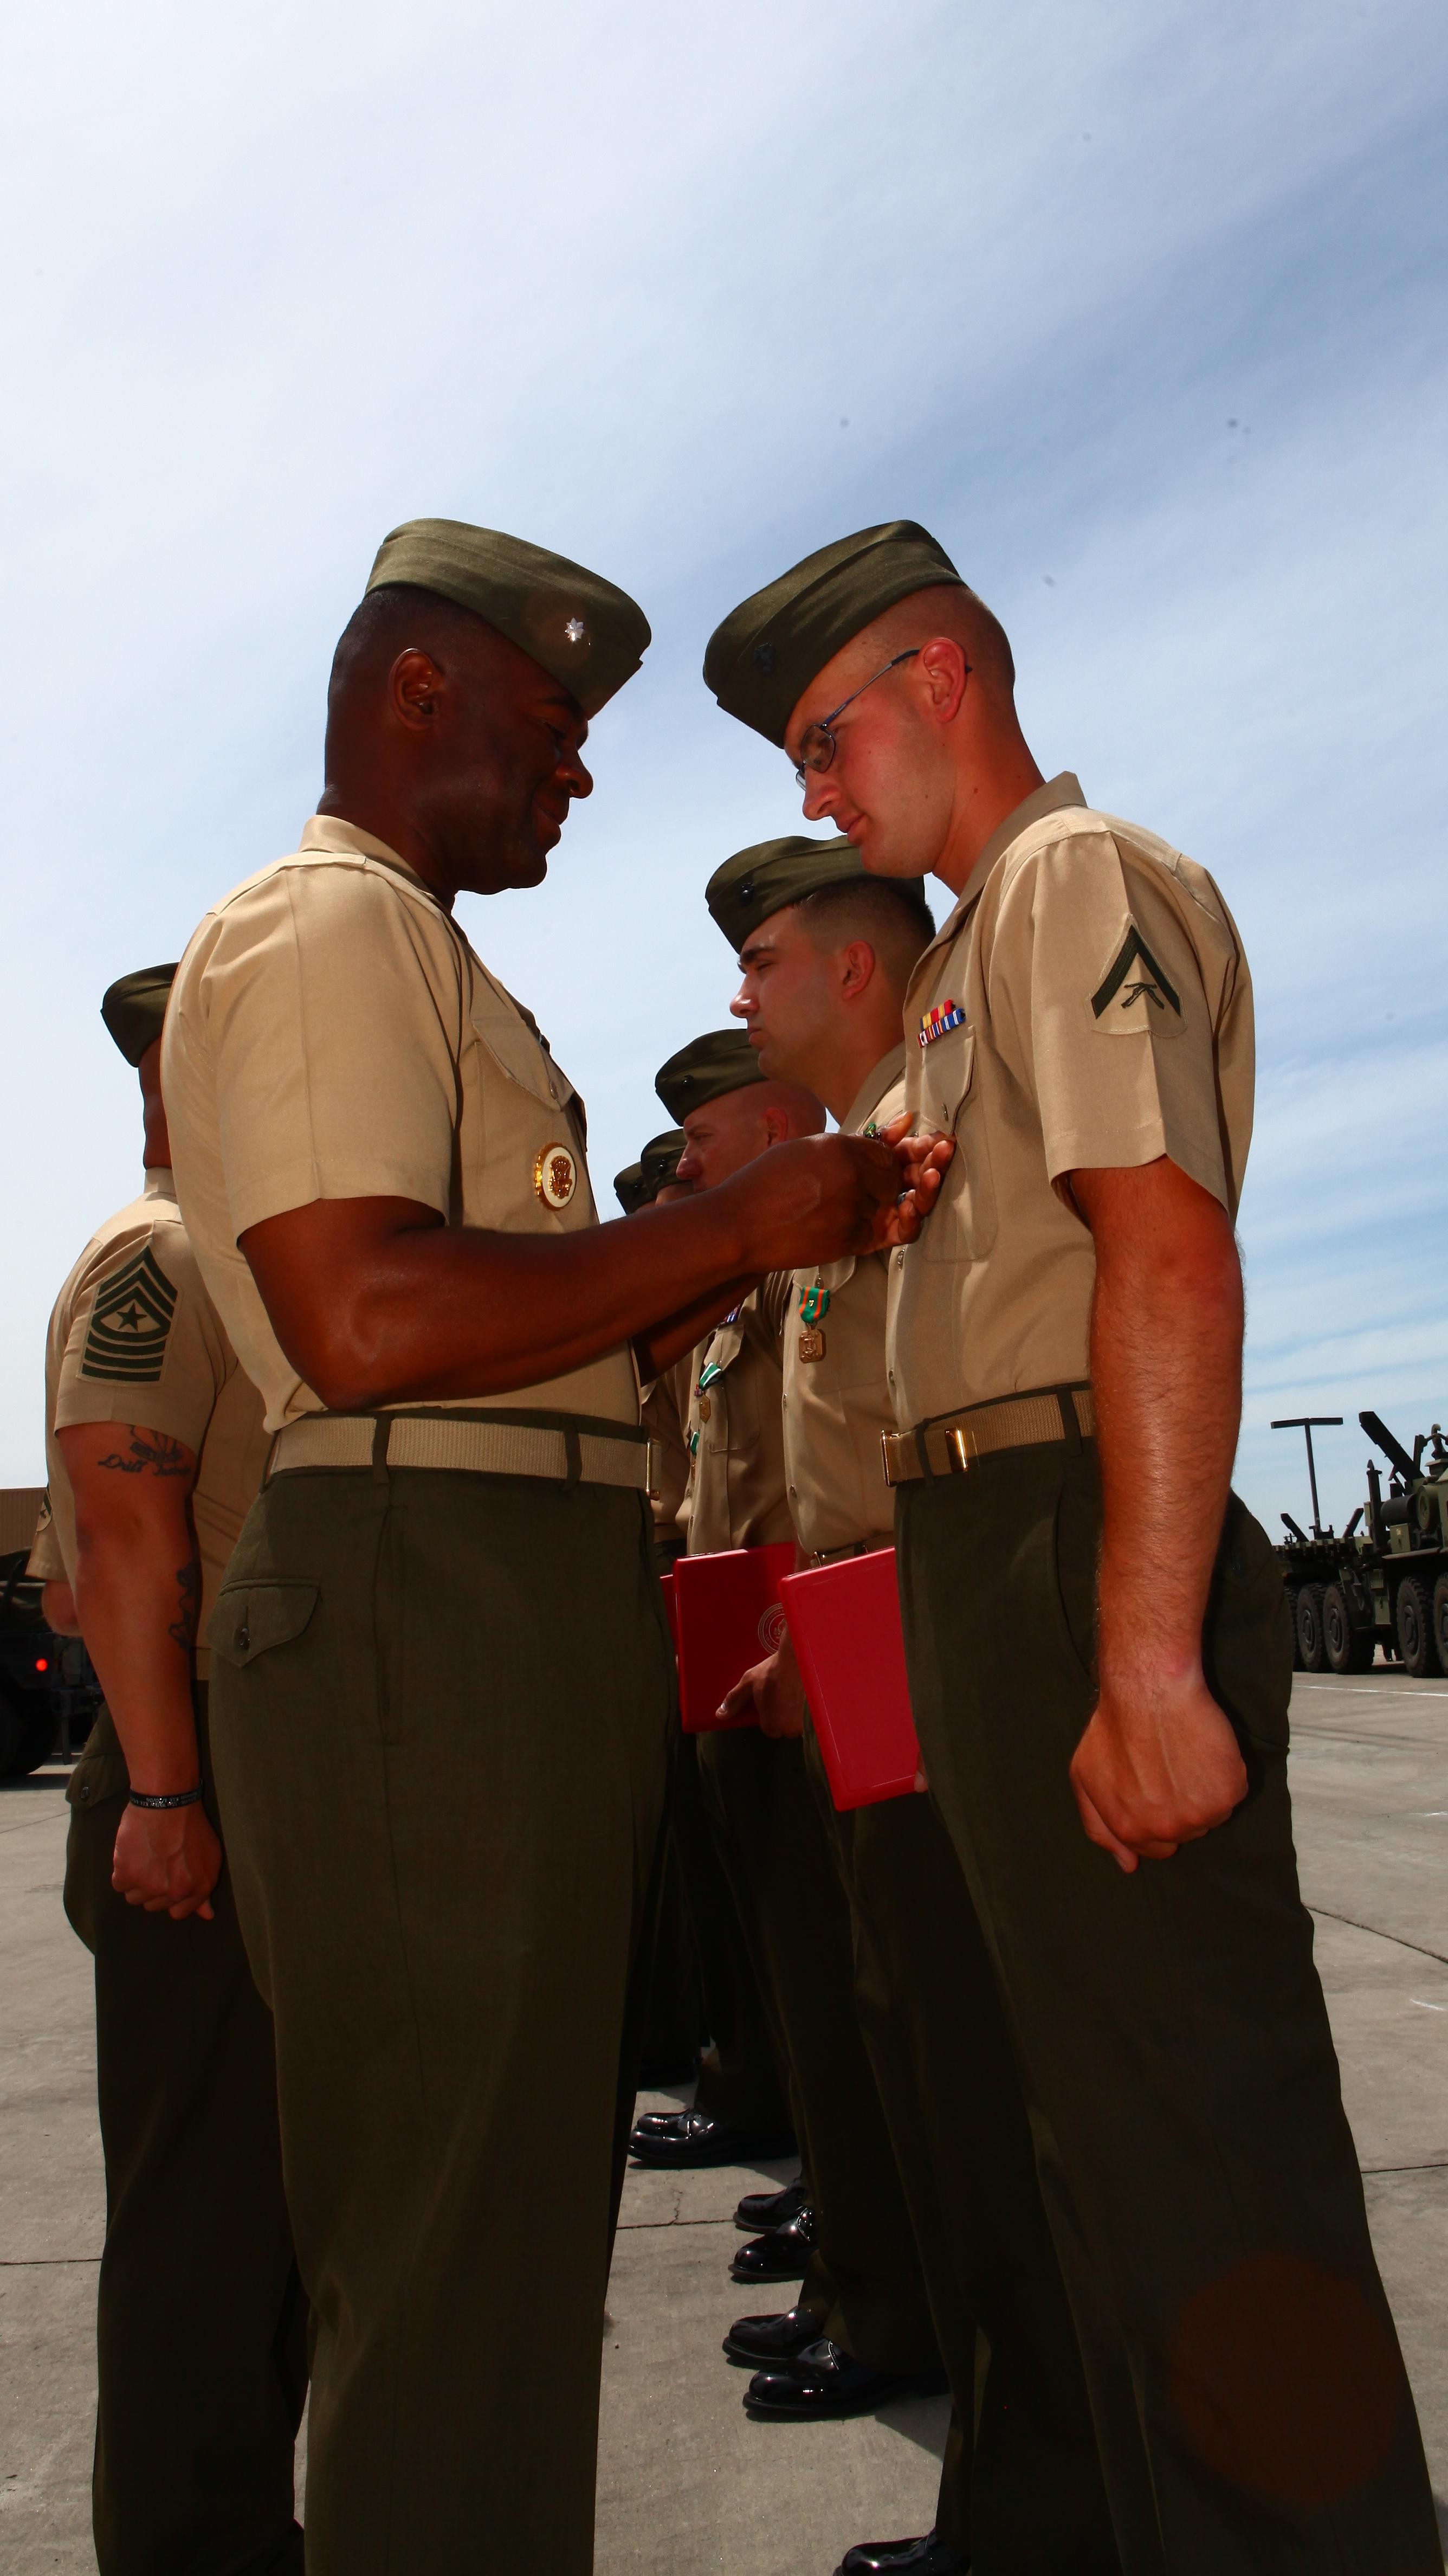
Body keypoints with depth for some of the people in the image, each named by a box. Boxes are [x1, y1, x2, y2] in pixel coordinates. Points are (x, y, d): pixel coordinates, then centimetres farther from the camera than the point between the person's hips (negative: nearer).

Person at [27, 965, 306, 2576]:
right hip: (200, 1780, -9)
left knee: (276, 2187, 16)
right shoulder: (157, 1256, -9)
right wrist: (162, 1793, -22)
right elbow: (128, 1528, -18)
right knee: (203, 2198, 0)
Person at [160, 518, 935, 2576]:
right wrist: (736, 1222, -13)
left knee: (532, 2217, 19)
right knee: (456, 2247, -1)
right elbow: (372, 1325, -22)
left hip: (547, 1598, 11)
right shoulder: (324, 926, -6)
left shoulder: (428, 963, 26)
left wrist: (779, 1237, 13)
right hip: (429, 1601, -10)